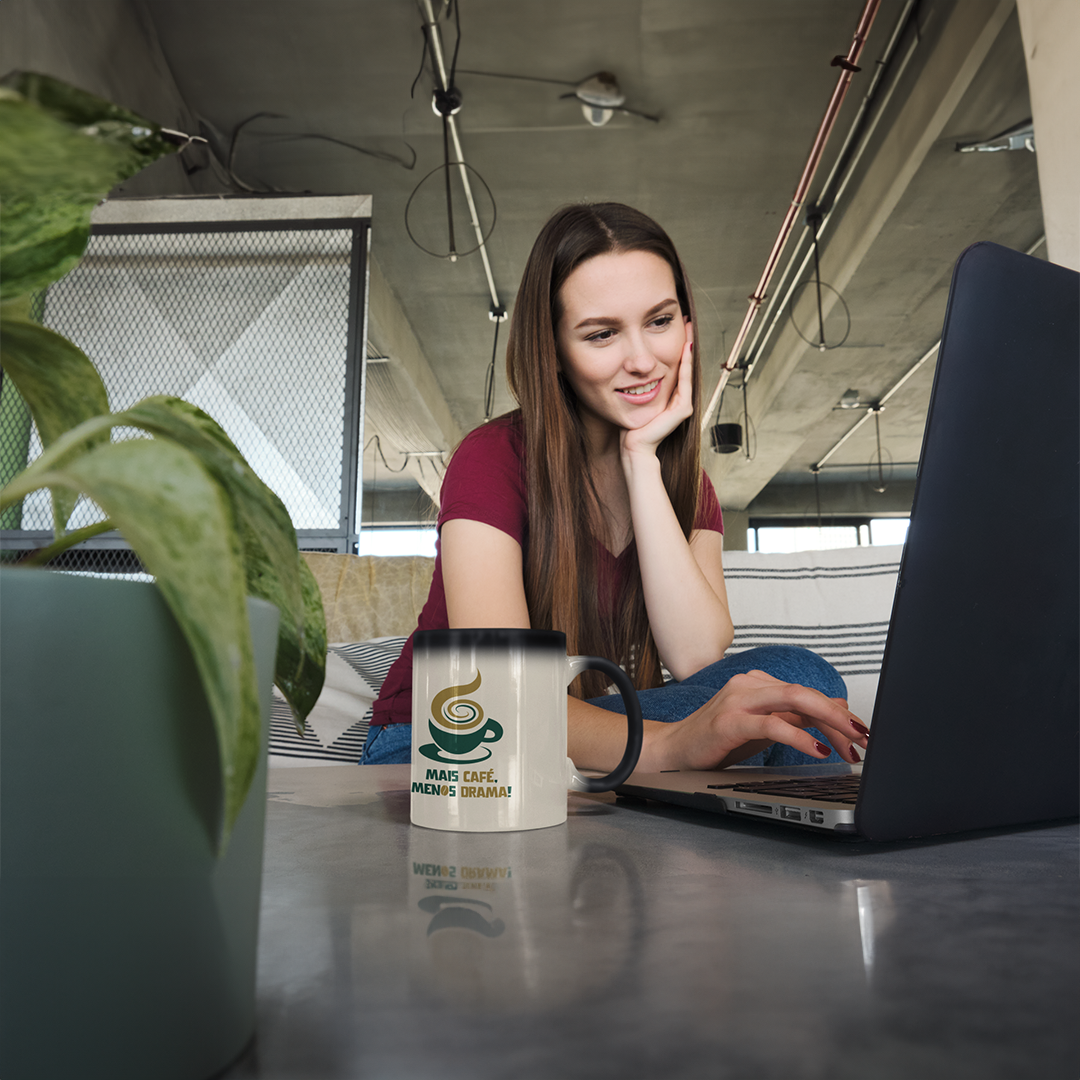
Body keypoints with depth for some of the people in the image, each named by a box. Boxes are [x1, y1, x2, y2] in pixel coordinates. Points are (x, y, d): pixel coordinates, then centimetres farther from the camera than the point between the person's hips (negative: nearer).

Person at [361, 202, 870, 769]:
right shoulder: (493, 459, -17)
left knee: (794, 675, -25)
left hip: (594, 737, 5)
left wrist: (641, 457, -19)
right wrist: (670, 742, -50)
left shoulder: (687, 486, 1)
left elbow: (698, 661, -18)